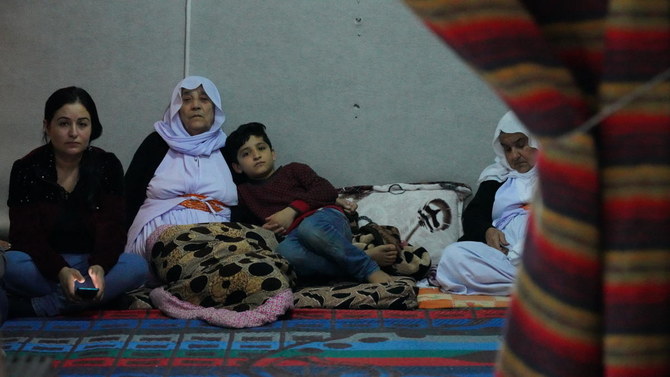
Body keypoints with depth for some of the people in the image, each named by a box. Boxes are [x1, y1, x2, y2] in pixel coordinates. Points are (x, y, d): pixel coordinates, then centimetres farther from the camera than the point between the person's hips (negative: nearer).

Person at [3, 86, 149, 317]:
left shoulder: (107, 166, -2)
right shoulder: (26, 169, -5)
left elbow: (111, 229, -10)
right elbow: (26, 234, -12)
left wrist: (99, 266, -33)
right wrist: (61, 271, -32)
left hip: (93, 261, 2)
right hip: (43, 262, -2)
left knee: (137, 267, -29)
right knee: (9, 265, -33)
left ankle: (34, 308, -27)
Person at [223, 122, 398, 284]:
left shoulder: (293, 170, 23)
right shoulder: (243, 192, 31)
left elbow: (327, 191, 7)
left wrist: (291, 211, -5)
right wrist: (264, 230, -3)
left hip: (326, 218, -1)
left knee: (310, 227, -41)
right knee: (283, 252, -39)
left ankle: (370, 269, -32)